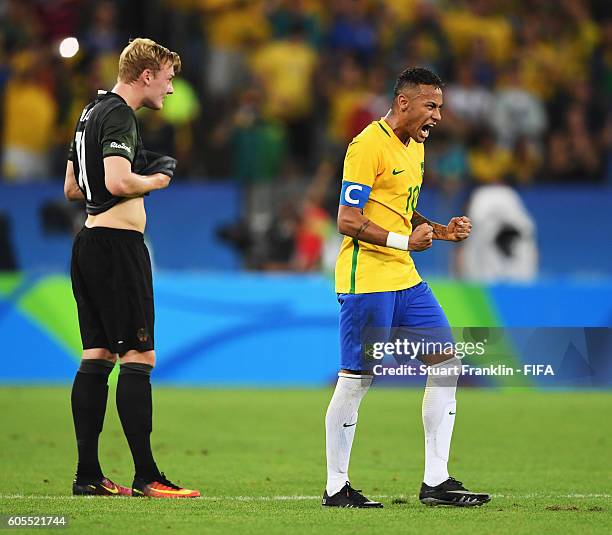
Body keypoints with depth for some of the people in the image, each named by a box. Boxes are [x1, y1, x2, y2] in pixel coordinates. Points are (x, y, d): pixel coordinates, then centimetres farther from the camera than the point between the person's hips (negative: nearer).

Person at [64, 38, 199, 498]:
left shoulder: (91, 112, 18)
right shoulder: (119, 116, -12)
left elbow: (72, 188, 23)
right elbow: (118, 182, -25)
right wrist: (155, 180, -6)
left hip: (89, 242, 10)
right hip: (118, 244, -10)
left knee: (96, 357, 8)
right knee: (139, 357, -8)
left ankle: (87, 474, 7)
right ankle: (146, 476, -9)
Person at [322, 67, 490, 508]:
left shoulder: (415, 147, 16)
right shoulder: (368, 146, -14)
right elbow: (347, 221, -17)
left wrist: (440, 231, 10)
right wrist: (405, 241, -21)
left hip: (405, 279, 9)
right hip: (366, 281, -9)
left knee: (447, 363, 4)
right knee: (355, 380, -3)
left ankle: (436, 480, 7)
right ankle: (336, 488, 7)